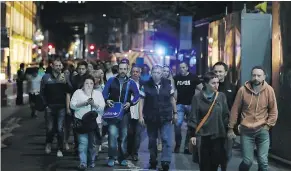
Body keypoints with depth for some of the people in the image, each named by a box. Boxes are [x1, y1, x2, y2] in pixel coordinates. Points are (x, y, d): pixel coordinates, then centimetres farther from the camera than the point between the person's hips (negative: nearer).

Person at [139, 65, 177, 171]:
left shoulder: (167, 84, 1)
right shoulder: (146, 85, -3)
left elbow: (172, 99, 9)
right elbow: (141, 101, -4)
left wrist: (175, 112, 9)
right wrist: (141, 115, -10)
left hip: (165, 117, 0)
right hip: (151, 118, 0)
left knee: (167, 140, -9)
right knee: (152, 141, 11)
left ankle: (166, 162, -9)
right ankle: (153, 162, 23)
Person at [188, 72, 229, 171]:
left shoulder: (221, 96, 3)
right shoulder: (198, 98, -2)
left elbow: (226, 115, 8)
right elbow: (193, 117, -1)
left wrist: (227, 131, 6)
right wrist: (192, 134, -4)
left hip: (218, 135, 2)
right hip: (203, 135, -1)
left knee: (216, 161, 2)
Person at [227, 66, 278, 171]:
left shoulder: (269, 90, -5)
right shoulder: (243, 90, -7)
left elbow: (273, 111, 4)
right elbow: (235, 110, 1)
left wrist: (268, 125, -3)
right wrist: (231, 128, 4)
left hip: (262, 130, 0)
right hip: (246, 131, 0)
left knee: (263, 161, -4)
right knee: (247, 161, -2)